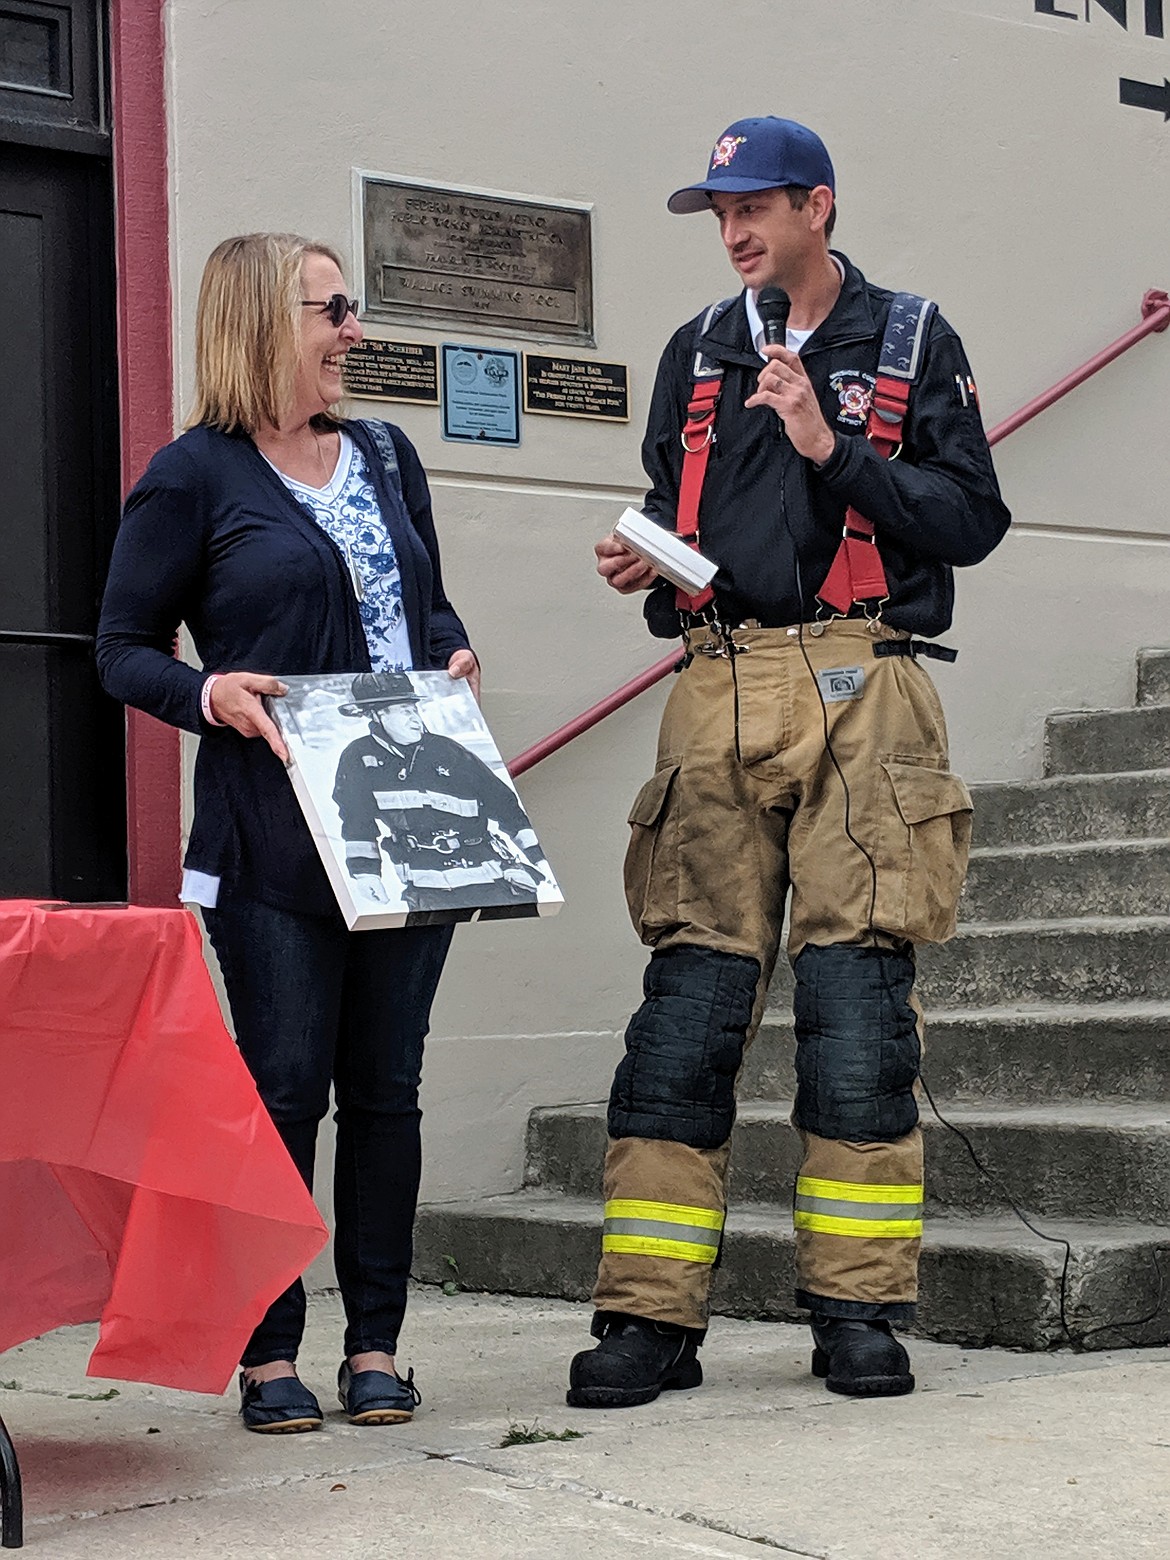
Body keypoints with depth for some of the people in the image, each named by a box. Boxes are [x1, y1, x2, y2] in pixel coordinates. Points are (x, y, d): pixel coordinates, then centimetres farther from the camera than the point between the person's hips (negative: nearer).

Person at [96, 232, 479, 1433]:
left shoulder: (385, 457, 16)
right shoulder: (194, 477, 0)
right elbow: (123, 648, 2)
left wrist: (454, 657, 4)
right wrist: (212, 694, -16)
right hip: (273, 836, -5)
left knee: (386, 1083, 5)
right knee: (284, 1083, -5)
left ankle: (377, 1344, 13)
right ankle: (269, 1354, 5)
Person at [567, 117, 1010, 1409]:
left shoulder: (911, 343, 8)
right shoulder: (695, 355, 19)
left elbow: (971, 519, 0)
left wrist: (832, 447, -10)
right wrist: (643, 564, 2)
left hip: (859, 690, -2)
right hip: (720, 688, 3)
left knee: (857, 992, -5)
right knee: (686, 993, -4)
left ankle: (857, 1307, 4)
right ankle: (650, 1315, -2)